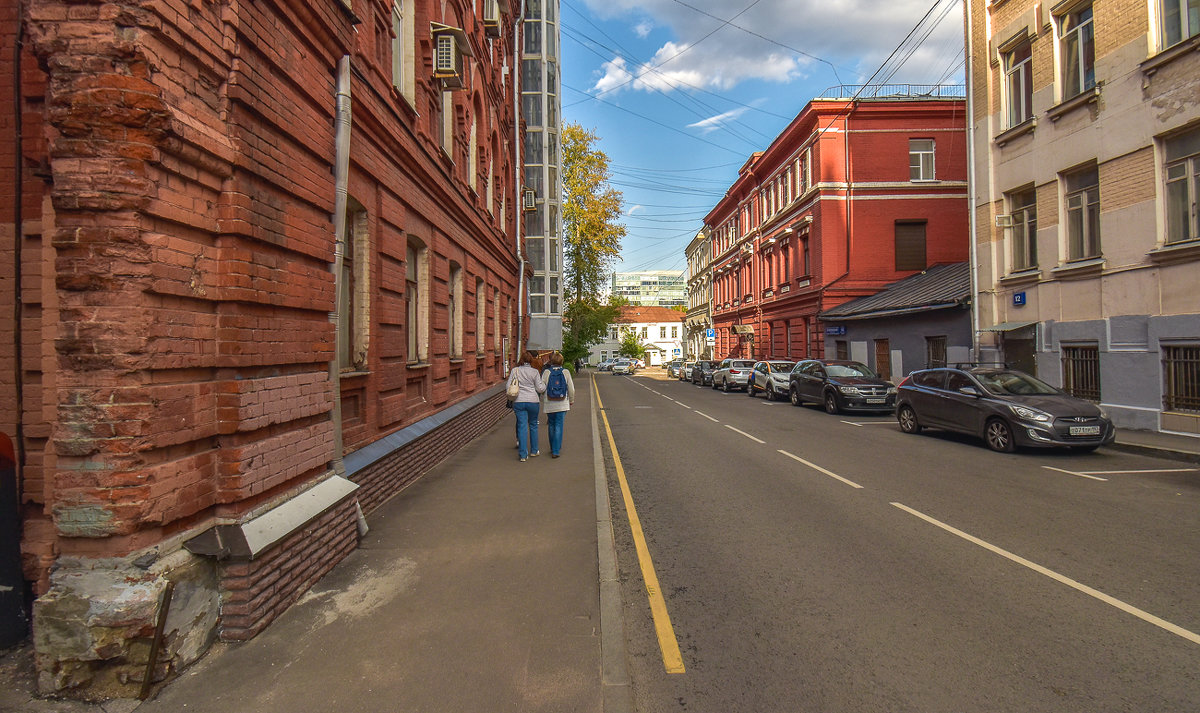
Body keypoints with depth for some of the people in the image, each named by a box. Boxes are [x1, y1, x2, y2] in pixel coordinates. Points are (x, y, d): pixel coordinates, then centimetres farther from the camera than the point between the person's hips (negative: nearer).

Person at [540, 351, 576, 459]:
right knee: (559, 426, 1)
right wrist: (571, 401, 16)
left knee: (552, 425, 16)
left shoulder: (546, 372, -5)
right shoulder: (566, 372, -3)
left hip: (549, 404, 1)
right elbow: (571, 389, 1)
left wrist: (544, 397, 18)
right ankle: (556, 451, -4)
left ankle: (553, 448, 28)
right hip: (562, 404, -1)